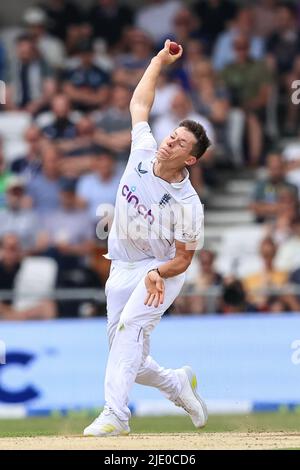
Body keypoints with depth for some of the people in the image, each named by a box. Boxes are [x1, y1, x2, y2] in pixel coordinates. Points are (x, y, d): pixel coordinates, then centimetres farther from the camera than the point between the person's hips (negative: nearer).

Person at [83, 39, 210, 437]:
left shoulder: (188, 204, -19)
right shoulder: (144, 152, -6)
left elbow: (183, 258, -12)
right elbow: (139, 103, 9)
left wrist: (158, 274, -31)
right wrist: (161, 60, 9)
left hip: (161, 272, -6)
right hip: (122, 270, 6)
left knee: (131, 325, -32)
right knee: (128, 359, 4)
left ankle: (115, 415, -41)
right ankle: (177, 383, 34)